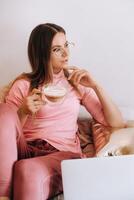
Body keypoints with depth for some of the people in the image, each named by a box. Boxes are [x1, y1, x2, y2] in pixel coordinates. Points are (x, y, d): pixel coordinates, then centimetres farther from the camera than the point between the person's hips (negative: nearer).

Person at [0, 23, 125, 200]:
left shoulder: (77, 82, 13)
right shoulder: (23, 84, 9)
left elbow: (117, 123, 6)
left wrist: (95, 85, -5)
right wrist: (23, 112, -14)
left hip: (63, 154, -2)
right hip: (25, 152, 2)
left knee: (28, 170, -37)